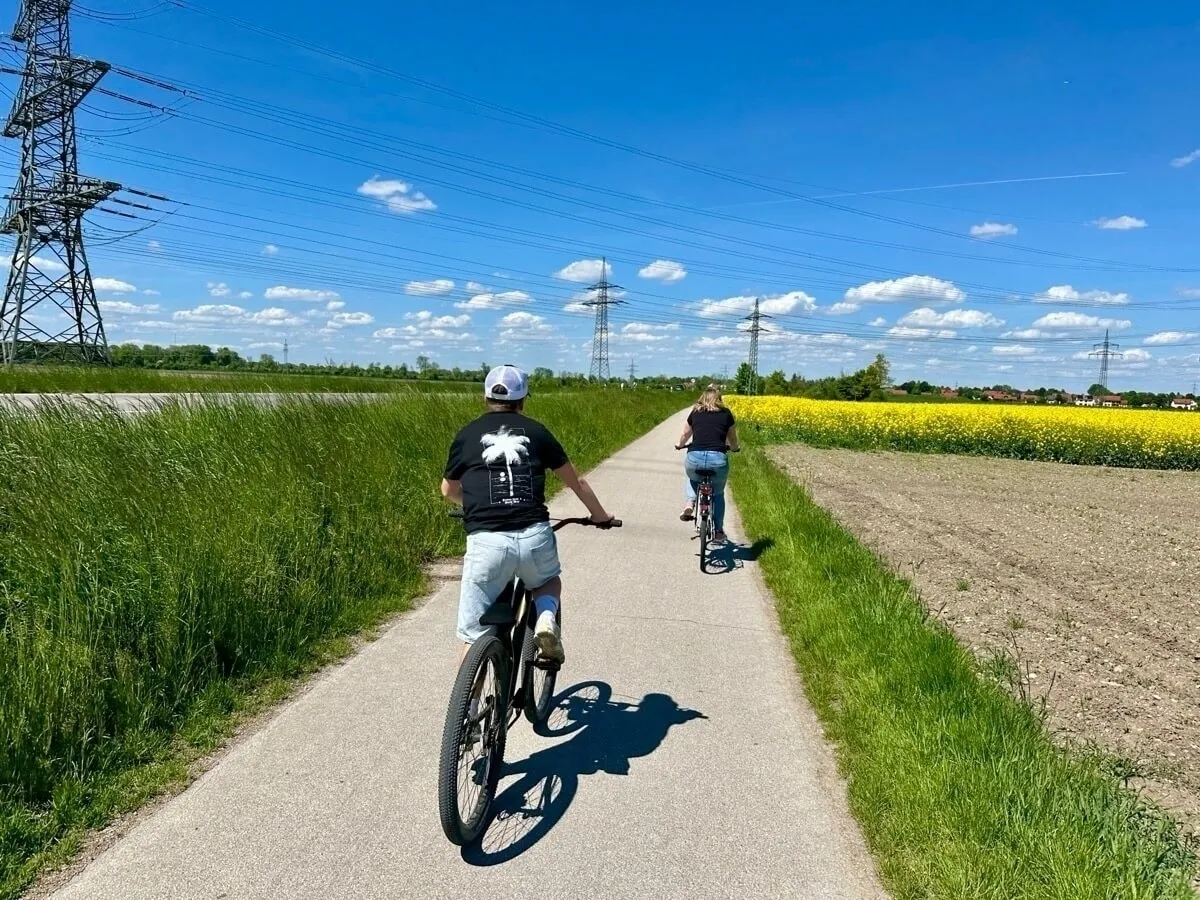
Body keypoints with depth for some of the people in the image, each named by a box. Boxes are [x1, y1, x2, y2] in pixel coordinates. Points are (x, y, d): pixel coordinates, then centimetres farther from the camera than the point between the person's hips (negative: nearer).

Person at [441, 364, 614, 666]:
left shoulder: (467, 435, 13)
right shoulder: (536, 431, 13)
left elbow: (448, 491, 28)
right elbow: (576, 482, 22)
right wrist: (600, 515, 39)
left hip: (486, 542, -1)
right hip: (535, 537, 1)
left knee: (472, 634, 13)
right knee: (550, 580, 33)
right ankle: (546, 618, 5)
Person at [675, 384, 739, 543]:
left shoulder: (695, 412, 15)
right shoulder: (726, 413, 13)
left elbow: (685, 435, 29)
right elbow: (732, 440, 23)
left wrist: (680, 446, 50)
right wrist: (734, 448, 45)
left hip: (694, 459, 1)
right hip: (718, 460, 0)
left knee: (693, 478, 37)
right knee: (718, 494, 26)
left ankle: (690, 504, 12)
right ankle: (718, 531, 28)